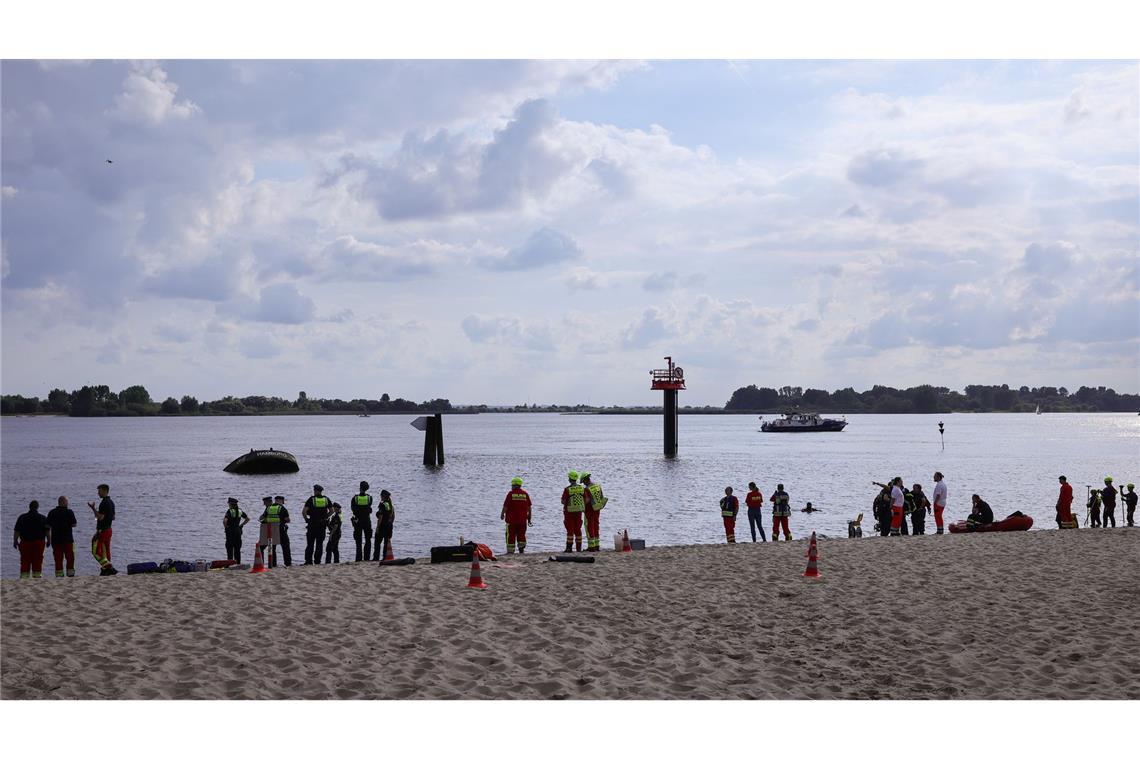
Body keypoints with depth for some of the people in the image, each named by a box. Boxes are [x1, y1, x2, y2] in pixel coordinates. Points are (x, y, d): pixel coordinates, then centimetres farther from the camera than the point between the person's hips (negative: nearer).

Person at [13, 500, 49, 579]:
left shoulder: (22, 517, 2)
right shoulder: (43, 518, 1)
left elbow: (16, 531, 0)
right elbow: (48, 531, 1)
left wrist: (15, 541, 5)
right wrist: (49, 540, 11)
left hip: (25, 542, 0)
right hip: (39, 542, 0)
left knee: (25, 561, 4)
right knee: (38, 561, 3)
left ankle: (24, 576, 1)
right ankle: (37, 575, 1)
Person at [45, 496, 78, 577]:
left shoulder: (52, 513, 2)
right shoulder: (69, 512, -6)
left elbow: (48, 526, 2)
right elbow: (74, 524, -6)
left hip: (55, 539, 2)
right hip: (68, 539, -2)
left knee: (58, 558, 4)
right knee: (70, 557, 7)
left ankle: (59, 574, 1)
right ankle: (70, 573, 3)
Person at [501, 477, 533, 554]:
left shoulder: (510, 493, -7)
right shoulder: (525, 494, 4)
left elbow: (505, 506, -7)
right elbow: (529, 508, 6)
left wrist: (502, 514, 9)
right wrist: (529, 519, 13)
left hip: (512, 519, -3)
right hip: (522, 519, 3)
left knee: (511, 535, 3)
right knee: (521, 535, 11)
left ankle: (510, 551, 2)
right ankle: (521, 549, 6)